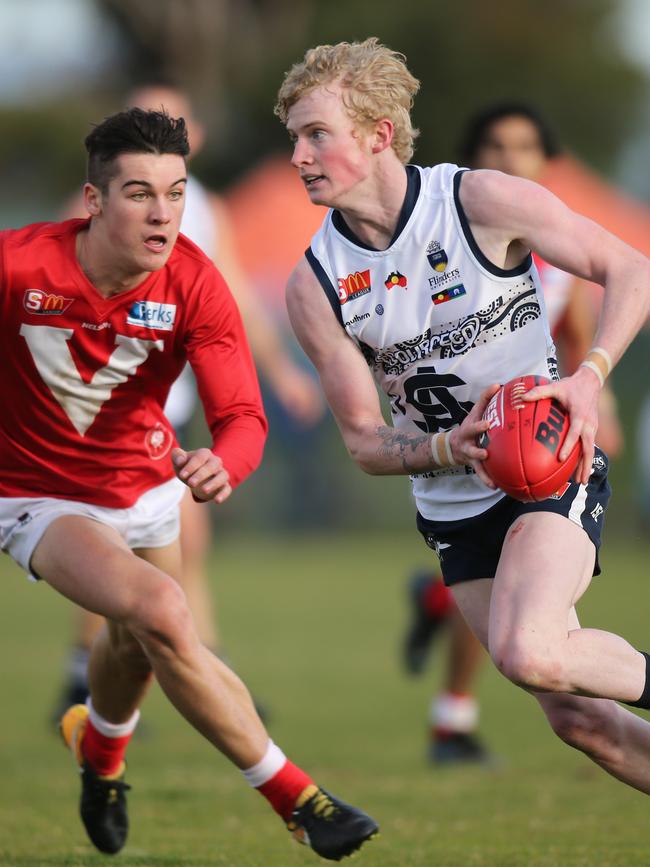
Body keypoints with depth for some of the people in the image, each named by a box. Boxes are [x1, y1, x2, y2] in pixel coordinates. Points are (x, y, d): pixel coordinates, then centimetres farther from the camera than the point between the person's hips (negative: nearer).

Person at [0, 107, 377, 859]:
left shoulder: (194, 286, -21)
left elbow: (241, 415, -27)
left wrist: (221, 466, -50)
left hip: (144, 483, 4)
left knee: (136, 641, 23)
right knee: (162, 612, -27)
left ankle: (100, 744, 62)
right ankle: (295, 798, -18)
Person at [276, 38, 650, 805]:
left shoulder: (483, 202, -14)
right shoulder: (314, 287, -6)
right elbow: (365, 442, -2)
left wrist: (588, 377, -25)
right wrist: (450, 450, -23)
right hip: (453, 507, 4)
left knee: (525, 653, -29)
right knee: (575, 719, 1)